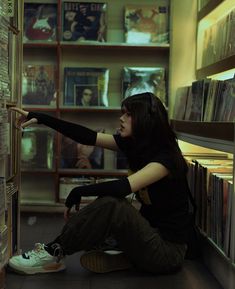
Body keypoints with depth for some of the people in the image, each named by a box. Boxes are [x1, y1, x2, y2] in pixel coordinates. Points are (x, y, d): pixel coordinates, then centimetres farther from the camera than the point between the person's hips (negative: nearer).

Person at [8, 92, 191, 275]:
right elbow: (88, 137, -2)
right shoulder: (133, 144, 1)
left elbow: (124, 186, -33)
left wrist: (78, 192, -20)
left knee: (110, 204, -25)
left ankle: (53, 253, -10)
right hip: (150, 233, 8)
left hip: (169, 250, -8)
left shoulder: (166, 157, -21)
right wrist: (41, 118, -5)